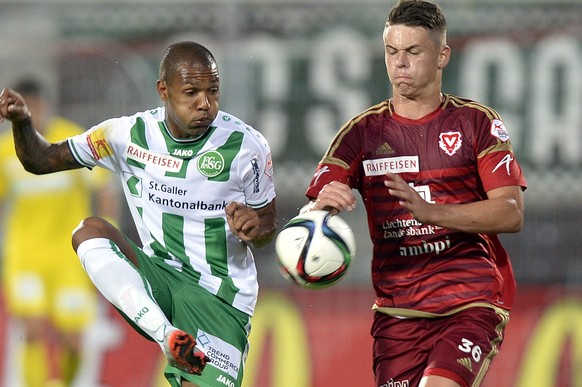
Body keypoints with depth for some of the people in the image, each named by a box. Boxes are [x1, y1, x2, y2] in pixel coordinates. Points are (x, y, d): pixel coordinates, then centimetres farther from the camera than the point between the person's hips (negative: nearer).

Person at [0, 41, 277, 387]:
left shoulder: (246, 146, -8)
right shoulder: (131, 134, -3)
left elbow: (269, 226, 3)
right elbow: (42, 160, 3)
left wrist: (256, 228, -21)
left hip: (221, 299, -3)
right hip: (159, 280, 3)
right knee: (89, 231, -24)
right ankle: (169, 337, -35)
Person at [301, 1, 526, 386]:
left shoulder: (477, 122, 3)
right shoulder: (364, 131, 10)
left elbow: (512, 213, -8)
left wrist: (429, 211, -21)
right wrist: (323, 205, -23)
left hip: (471, 305, -3)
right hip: (396, 309, 3)